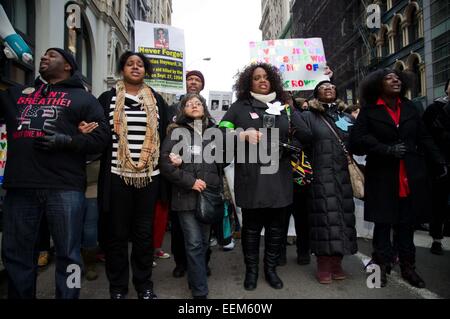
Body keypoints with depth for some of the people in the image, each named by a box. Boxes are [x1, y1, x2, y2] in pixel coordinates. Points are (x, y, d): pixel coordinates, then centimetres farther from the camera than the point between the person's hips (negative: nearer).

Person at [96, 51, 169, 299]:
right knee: (117, 233, 6)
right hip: (117, 175, -1)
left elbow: (164, 134, 14)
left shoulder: (157, 100, 11)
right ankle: (117, 287, 23)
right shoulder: (108, 98, 5)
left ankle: (144, 285, 25)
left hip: (148, 176, 2)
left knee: (144, 232, 10)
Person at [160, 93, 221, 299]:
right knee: (194, 243, -4)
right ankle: (200, 292, 5)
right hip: (186, 195, -3)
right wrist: (189, 181, -13)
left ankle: (196, 276, 34)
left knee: (204, 242, 13)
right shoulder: (176, 132, 2)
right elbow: (165, 163, -6)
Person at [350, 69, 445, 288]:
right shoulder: (369, 111, -1)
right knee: (383, 223, 3)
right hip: (382, 177, -3)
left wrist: (440, 161, 4)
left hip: (411, 176, 3)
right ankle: (382, 266, 14)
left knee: (407, 223, 8)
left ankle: (407, 266, 21)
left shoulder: (410, 108, 12)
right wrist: (388, 149, -18)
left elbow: (424, 138, 12)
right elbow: (357, 140, -10)